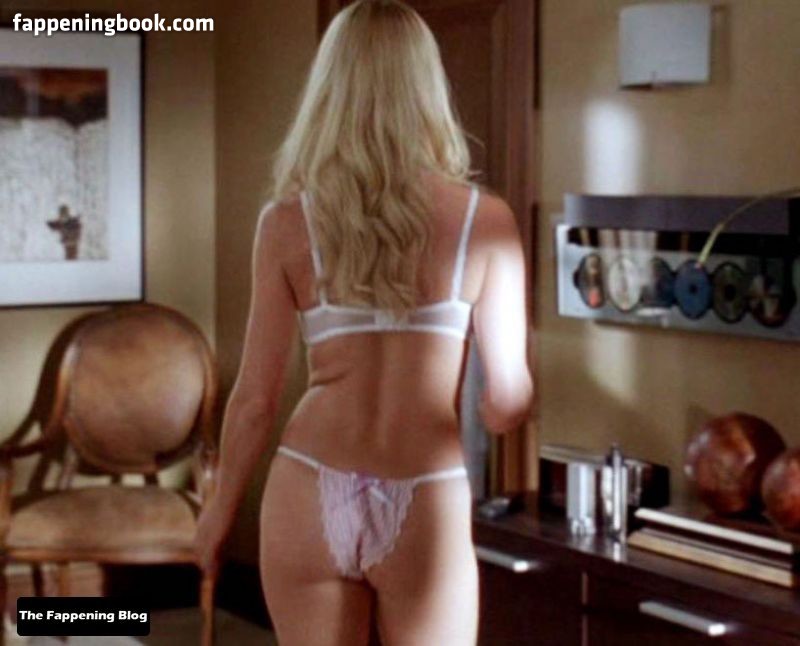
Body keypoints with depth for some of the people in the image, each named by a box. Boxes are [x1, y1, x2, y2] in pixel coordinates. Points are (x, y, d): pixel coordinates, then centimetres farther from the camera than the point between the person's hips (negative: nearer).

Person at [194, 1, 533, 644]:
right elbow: (507, 406, -5)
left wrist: (222, 505, 16)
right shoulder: (486, 219, -5)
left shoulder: (288, 222, -4)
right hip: (425, 507, -1)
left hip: (309, 497, 1)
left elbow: (256, 399, 0)